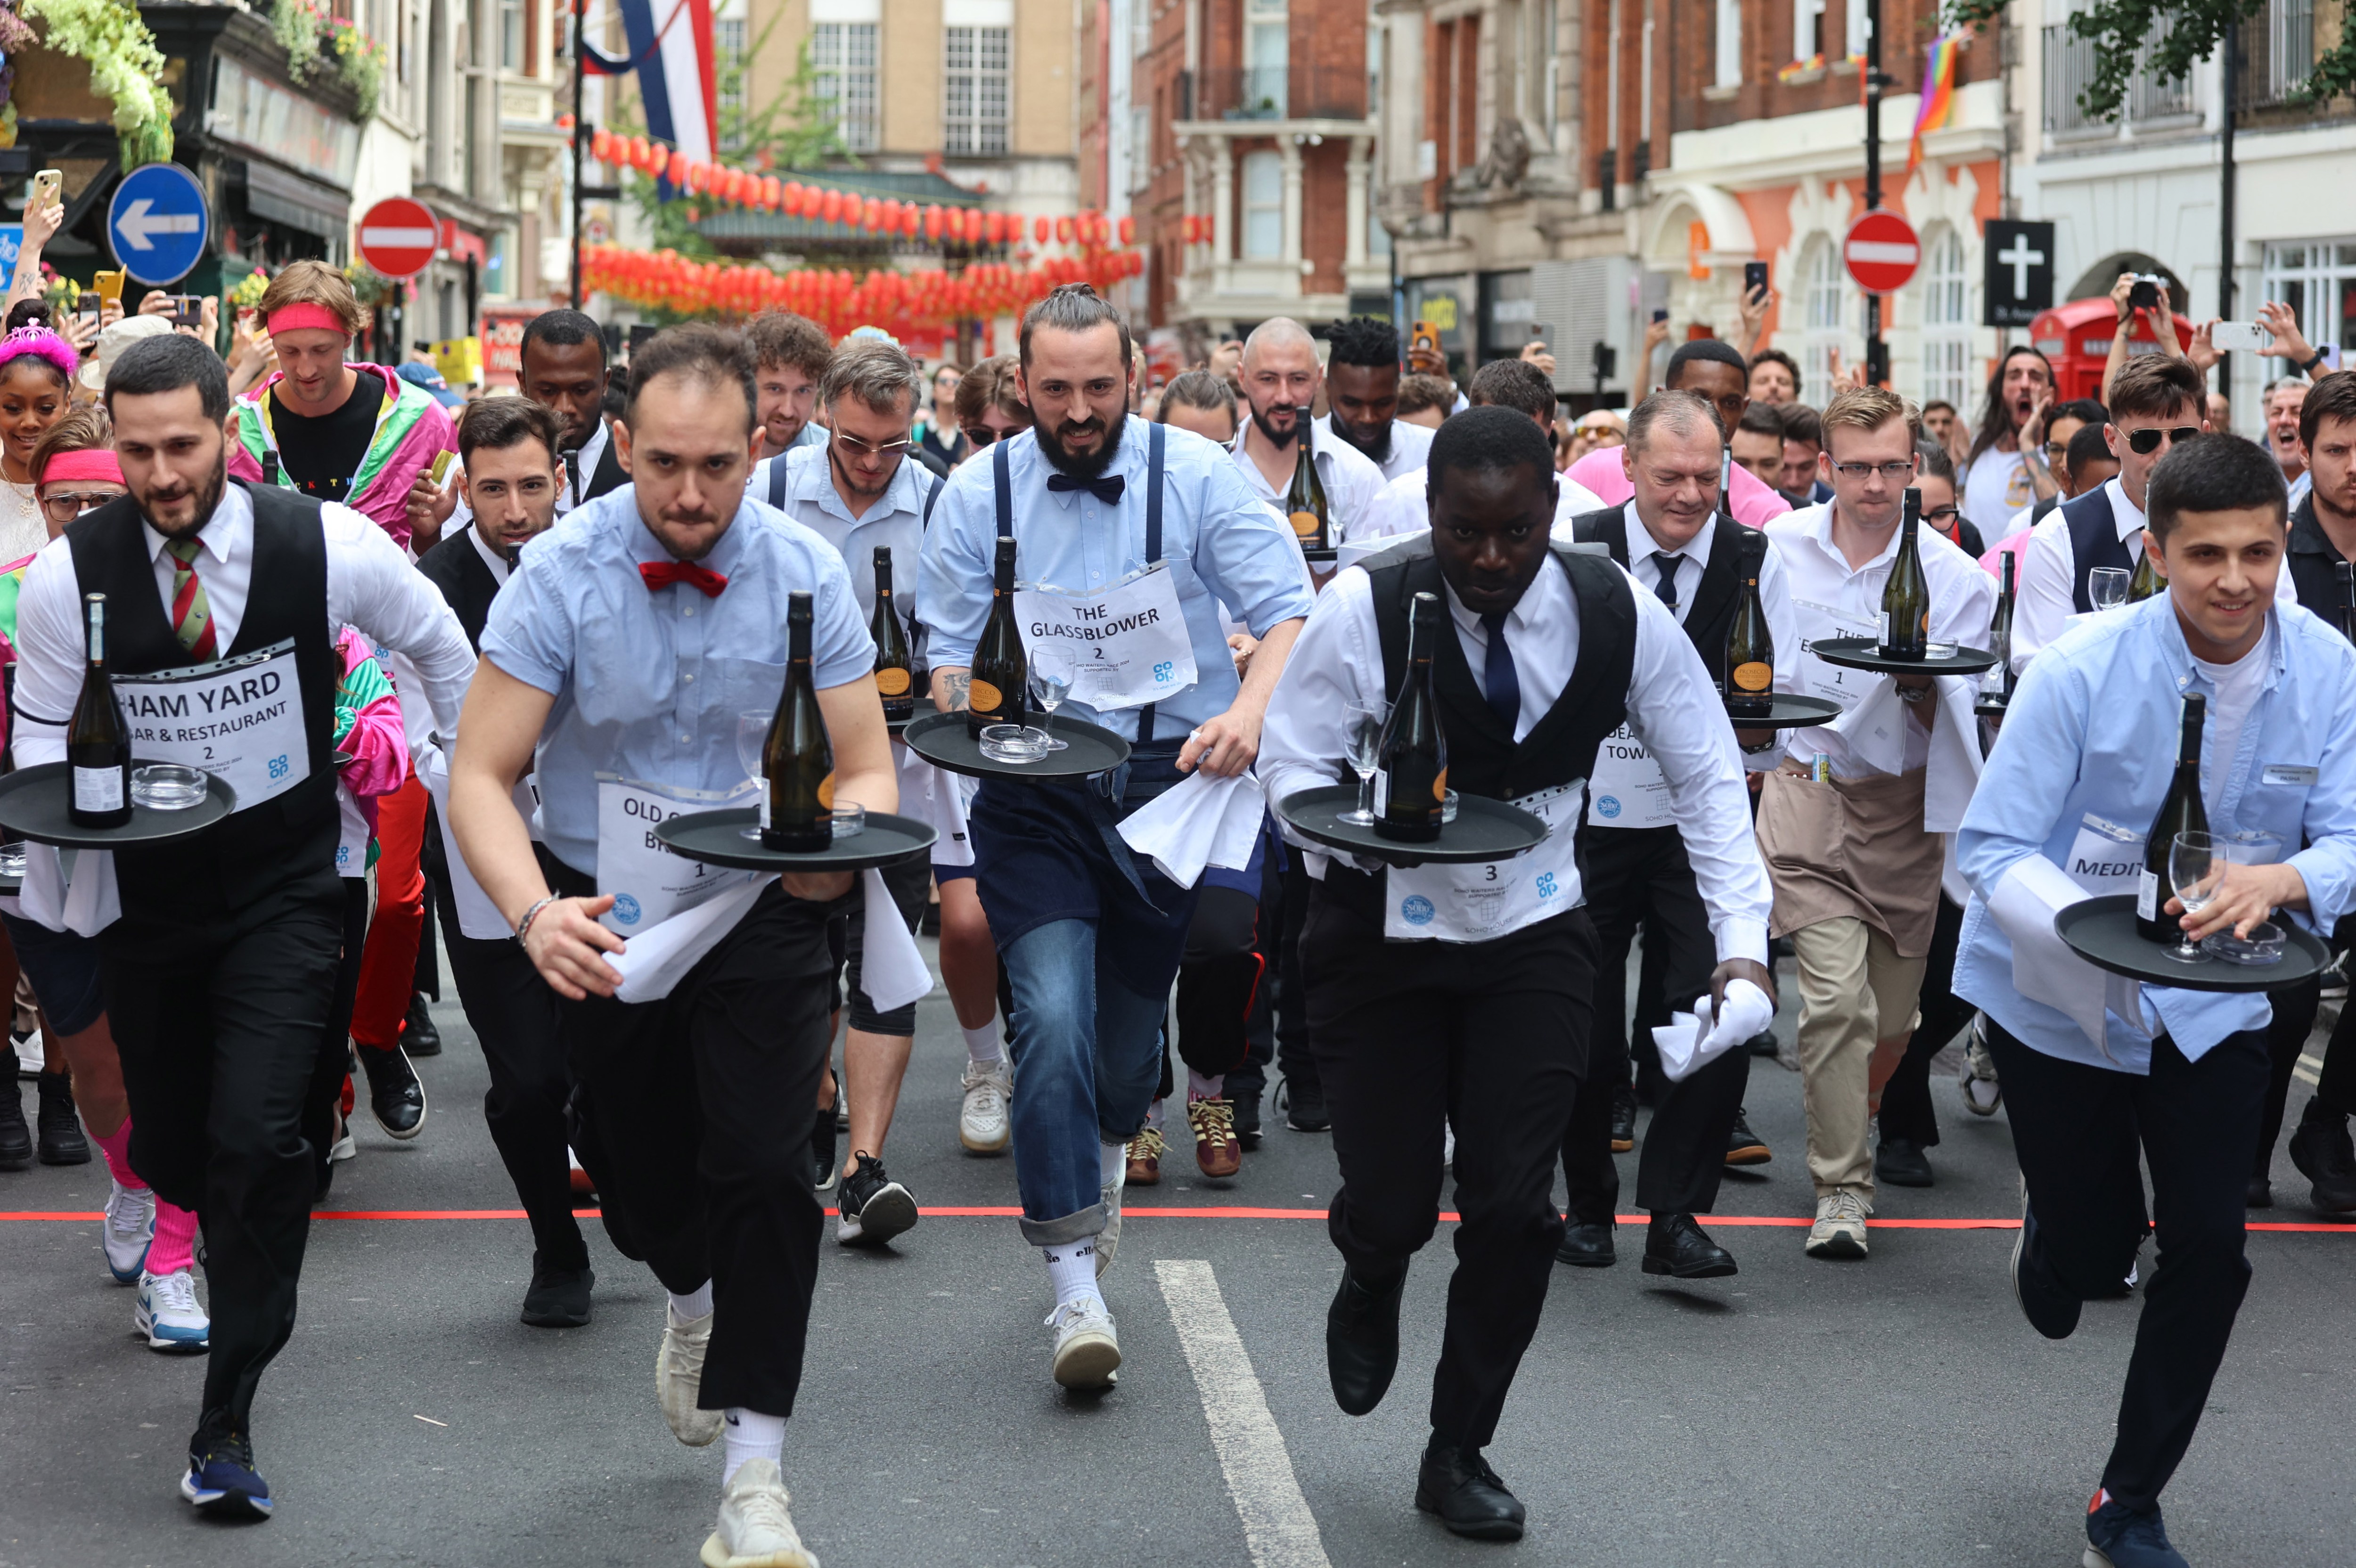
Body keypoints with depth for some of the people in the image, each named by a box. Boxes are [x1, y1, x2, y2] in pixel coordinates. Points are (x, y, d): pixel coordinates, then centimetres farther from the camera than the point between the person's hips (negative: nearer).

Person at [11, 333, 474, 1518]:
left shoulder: (326, 547, -14)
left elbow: (439, 644, 7)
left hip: (284, 894, -2)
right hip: (145, 897, 2)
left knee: (257, 1140, -18)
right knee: (171, 1146, 12)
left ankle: (227, 1422, -8)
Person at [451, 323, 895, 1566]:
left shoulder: (804, 574, -11)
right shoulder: (561, 574, -15)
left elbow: (866, 767, -5)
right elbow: (480, 776, -16)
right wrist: (534, 914, -35)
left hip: (763, 907, 0)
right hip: (603, 915, 1)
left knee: (763, 1162, -15)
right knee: (636, 1171, 12)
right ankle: (692, 1296, 51)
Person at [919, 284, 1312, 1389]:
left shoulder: (1196, 475, -2)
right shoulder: (978, 494, 3)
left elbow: (1288, 611, -6)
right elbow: (951, 656, 7)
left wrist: (1247, 712, -25)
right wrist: (967, 702, -17)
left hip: (1170, 782, 1)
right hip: (1035, 794, -1)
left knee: (1129, 1027, 12)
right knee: (1054, 1015, -19)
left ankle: (1104, 1163, 49)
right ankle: (1077, 1289, -15)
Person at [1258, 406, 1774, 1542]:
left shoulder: (1618, 615, -12)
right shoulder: (1363, 609, -18)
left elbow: (1708, 777, -4)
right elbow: (1294, 767, -11)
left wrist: (1742, 940, -15)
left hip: (1534, 938, 1)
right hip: (1383, 937, -1)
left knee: (1515, 1208, -5)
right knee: (1391, 1205, -1)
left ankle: (1458, 1455, 16)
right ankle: (1369, 1290, 41)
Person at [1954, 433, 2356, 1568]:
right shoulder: (2082, 670, -23)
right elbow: (1991, 850, -22)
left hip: (2215, 1005, 2)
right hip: (2063, 1000, -2)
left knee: (2210, 1251, -3)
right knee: (2093, 1255, 5)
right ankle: (2051, 1240, 48)